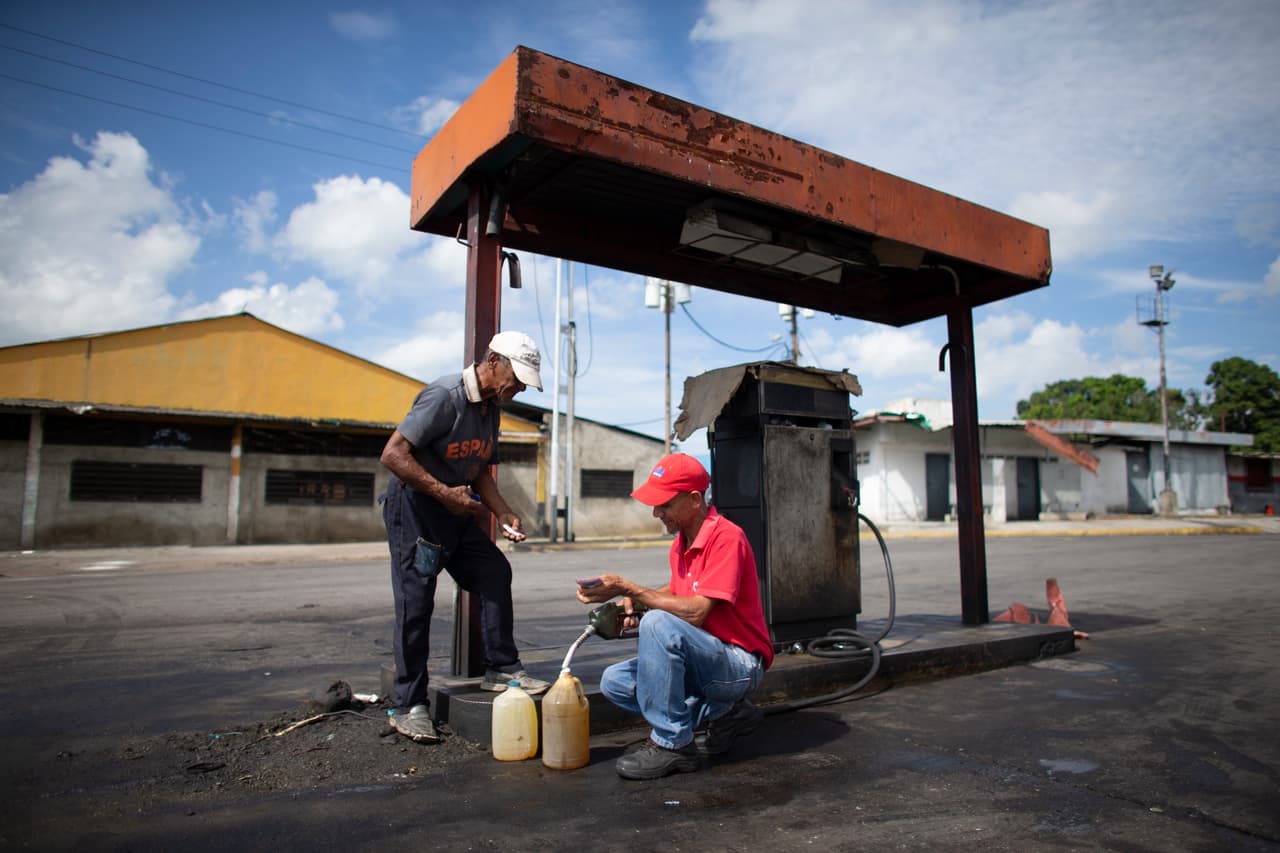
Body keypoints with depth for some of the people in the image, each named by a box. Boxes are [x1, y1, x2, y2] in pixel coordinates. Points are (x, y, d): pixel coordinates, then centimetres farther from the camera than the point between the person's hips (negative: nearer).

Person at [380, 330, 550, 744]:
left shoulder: (491, 408, 8)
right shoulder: (444, 396, -20)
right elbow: (393, 454, -24)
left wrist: (505, 514, 2)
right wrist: (445, 493, -26)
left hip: (456, 510, 9)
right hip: (413, 508, -9)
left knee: (495, 573, 4)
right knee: (415, 604, -4)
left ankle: (501, 668, 15)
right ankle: (409, 706, 7)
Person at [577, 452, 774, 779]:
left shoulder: (726, 538, -21)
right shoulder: (680, 543, 5)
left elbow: (695, 612, -28)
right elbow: (678, 592, 18)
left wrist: (627, 588, -26)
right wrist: (635, 601, -3)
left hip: (740, 663, -9)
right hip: (703, 660, 9)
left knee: (658, 623, -31)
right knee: (614, 682, 1)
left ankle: (673, 744, -18)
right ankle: (720, 712, 4)